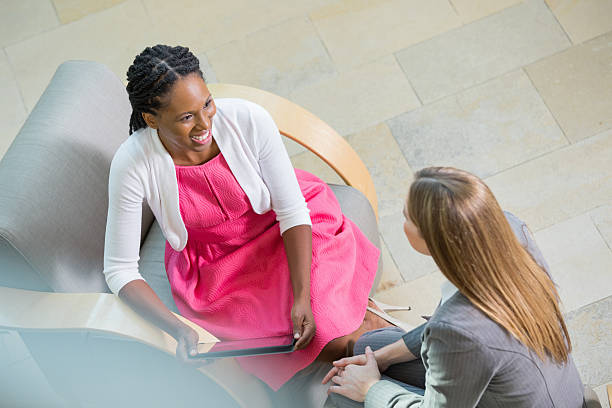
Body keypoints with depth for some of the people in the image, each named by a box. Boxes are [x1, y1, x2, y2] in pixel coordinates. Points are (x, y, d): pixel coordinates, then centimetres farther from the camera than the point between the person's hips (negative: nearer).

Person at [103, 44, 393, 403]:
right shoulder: (132, 165, -26)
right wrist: (178, 329, -31)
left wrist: (303, 298, -27)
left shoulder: (249, 120, -26)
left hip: (282, 231, 1)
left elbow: (293, 212, -17)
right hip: (214, 267, -1)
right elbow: (120, 270, -17)